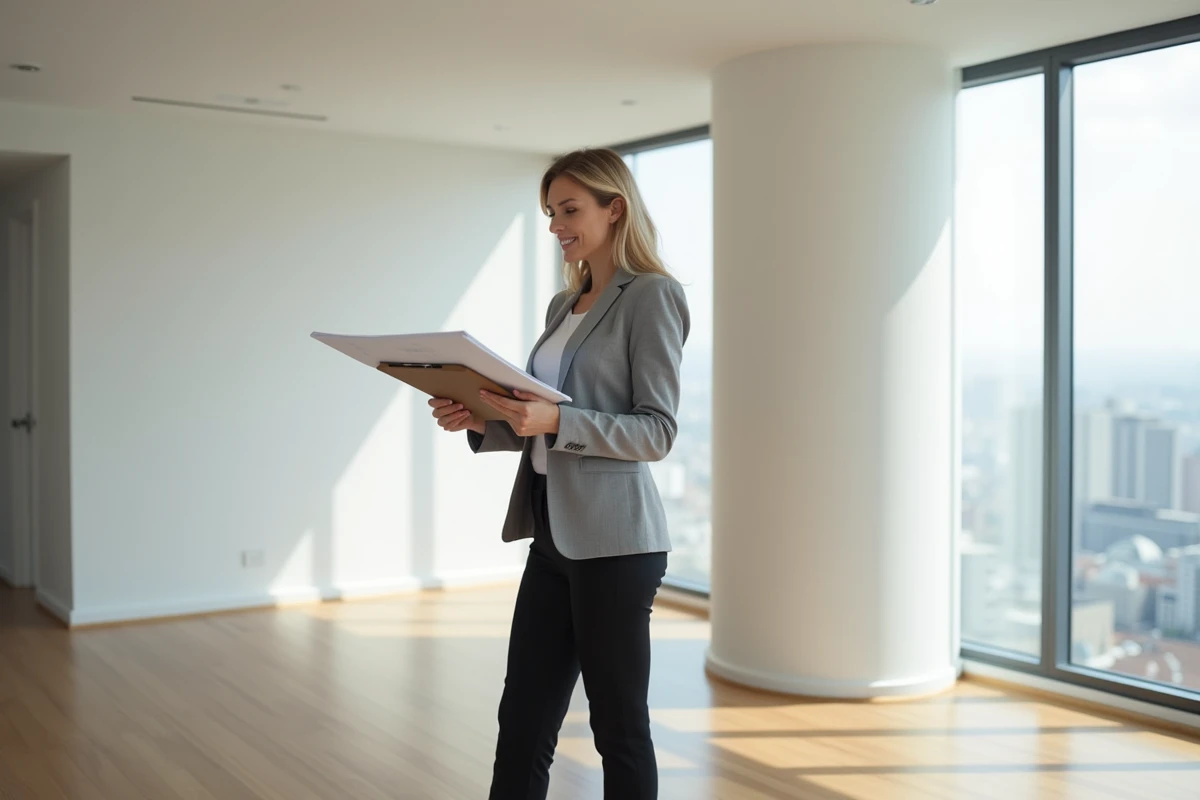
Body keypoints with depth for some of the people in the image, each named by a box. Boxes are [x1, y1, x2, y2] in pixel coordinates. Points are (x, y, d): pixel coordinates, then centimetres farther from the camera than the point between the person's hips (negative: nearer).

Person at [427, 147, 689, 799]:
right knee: (523, 721, 11)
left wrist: (557, 421, -24)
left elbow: (657, 432, -13)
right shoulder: (563, 305, 17)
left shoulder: (652, 296, -6)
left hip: (613, 539, -7)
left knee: (619, 727, 5)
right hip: (552, 534, 8)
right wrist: (480, 421, 2)